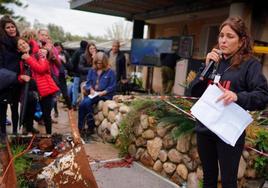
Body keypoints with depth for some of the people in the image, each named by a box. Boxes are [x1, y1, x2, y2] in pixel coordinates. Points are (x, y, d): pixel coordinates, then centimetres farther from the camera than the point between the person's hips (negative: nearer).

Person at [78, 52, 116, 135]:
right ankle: (80, 127, -13)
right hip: (92, 93, 5)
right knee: (82, 104, -23)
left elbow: (113, 86, -4)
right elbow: (88, 82, 11)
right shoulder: (92, 70, 15)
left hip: (104, 95, -5)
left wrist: (102, 92, -15)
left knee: (87, 102, -28)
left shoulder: (110, 72, 0)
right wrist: (91, 89, -10)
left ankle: (91, 126, -14)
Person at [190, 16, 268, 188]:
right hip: (205, 128, 5)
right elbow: (195, 92, 3)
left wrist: (237, 96, -30)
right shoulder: (214, 61, 8)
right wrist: (207, 68, -9)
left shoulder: (250, 64, -6)